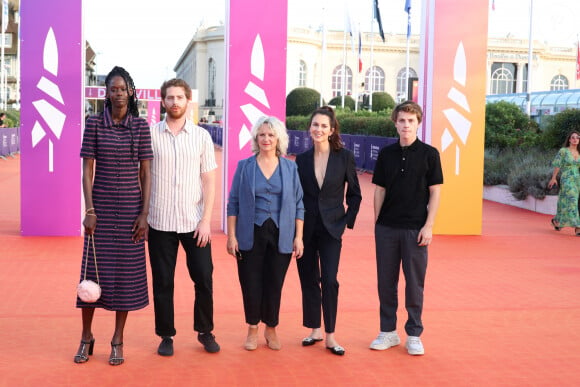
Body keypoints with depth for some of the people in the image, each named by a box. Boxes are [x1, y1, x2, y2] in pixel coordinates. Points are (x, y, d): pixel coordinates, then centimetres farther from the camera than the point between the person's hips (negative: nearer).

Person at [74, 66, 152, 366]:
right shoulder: (94, 123, 0)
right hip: (101, 205, 0)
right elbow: (87, 170, -1)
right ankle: (86, 337, 20)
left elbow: (145, 173, 2)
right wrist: (89, 210, -8)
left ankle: (118, 341, 18)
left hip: (131, 206, 0)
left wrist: (144, 213, -4)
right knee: (92, 269, 4)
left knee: (126, 270, 5)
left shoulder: (141, 126, 1)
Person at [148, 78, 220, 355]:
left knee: (204, 279, 4)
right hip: (160, 222, -1)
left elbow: (209, 181, 3)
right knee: (162, 283, 6)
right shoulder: (150, 134, 1)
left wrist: (206, 220, -4)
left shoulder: (202, 136, 3)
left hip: (194, 223, 1)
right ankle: (166, 336, 21)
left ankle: (205, 332, 23)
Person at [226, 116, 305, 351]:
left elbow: (298, 204, 6)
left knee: (274, 284, 6)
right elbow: (233, 203, 3)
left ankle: (271, 329, 25)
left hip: (281, 237, 1)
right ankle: (252, 330, 22)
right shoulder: (244, 166, 3)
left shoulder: (290, 168, 5)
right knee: (251, 284, 3)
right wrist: (231, 235, -2)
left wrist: (298, 237, 1)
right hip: (250, 235, 0)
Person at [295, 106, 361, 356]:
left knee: (329, 280, -10)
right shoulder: (302, 159, 3)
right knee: (309, 280, 8)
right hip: (305, 228, 3)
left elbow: (354, 194, 4)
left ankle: (330, 336, 0)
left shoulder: (344, 157, -2)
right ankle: (315, 330, 22)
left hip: (331, 228, -2)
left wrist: (348, 221, -3)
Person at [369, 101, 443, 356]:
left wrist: (428, 226, -9)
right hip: (387, 227, 3)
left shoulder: (429, 154, -2)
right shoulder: (386, 154, 6)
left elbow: (435, 192, -3)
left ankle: (414, 334, 16)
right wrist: (376, 222, 5)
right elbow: (380, 190, 10)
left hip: (415, 229, -3)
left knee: (415, 282, 4)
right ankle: (388, 332, 20)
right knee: (386, 281, 8)